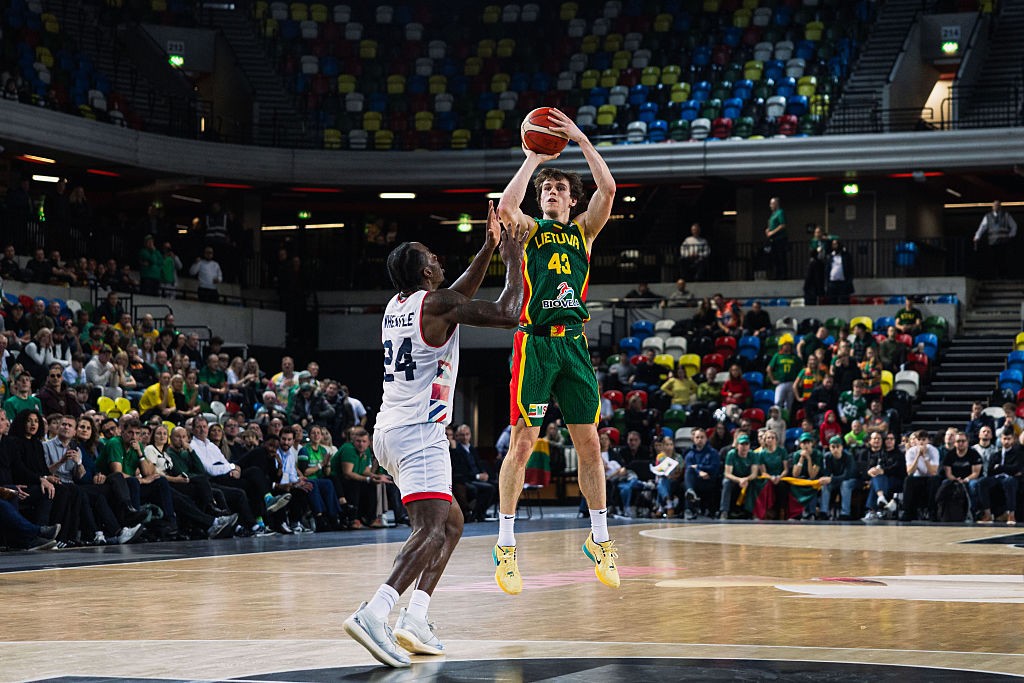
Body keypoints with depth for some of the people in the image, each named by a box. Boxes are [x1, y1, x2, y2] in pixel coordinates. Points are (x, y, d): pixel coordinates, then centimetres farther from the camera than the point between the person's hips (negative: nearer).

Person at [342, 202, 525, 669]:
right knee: (431, 529, -18)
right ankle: (374, 613, -35)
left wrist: (488, 249, 29)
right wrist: (513, 260, 0)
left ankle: (415, 618, 7)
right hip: (418, 432, -10)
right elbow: (506, 314, -14)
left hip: (391, 430, 10)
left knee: (452, 521, 18)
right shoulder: (435, 304, -10)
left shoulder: (396, 305, 16)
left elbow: (460, 296, 32)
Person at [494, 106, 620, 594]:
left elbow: (608, 189, -2)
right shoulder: (529, 229, 7)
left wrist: (581, 140, -4)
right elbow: (506, 206, -17)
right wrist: (532, 160, -8)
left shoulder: (584, 230, 14)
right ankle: (506, 545, 1)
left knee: (588, 441, 6)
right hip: (534, 343, -3)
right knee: (522, 442, -5)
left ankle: (599, 539, 17)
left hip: (574, 344, 3)